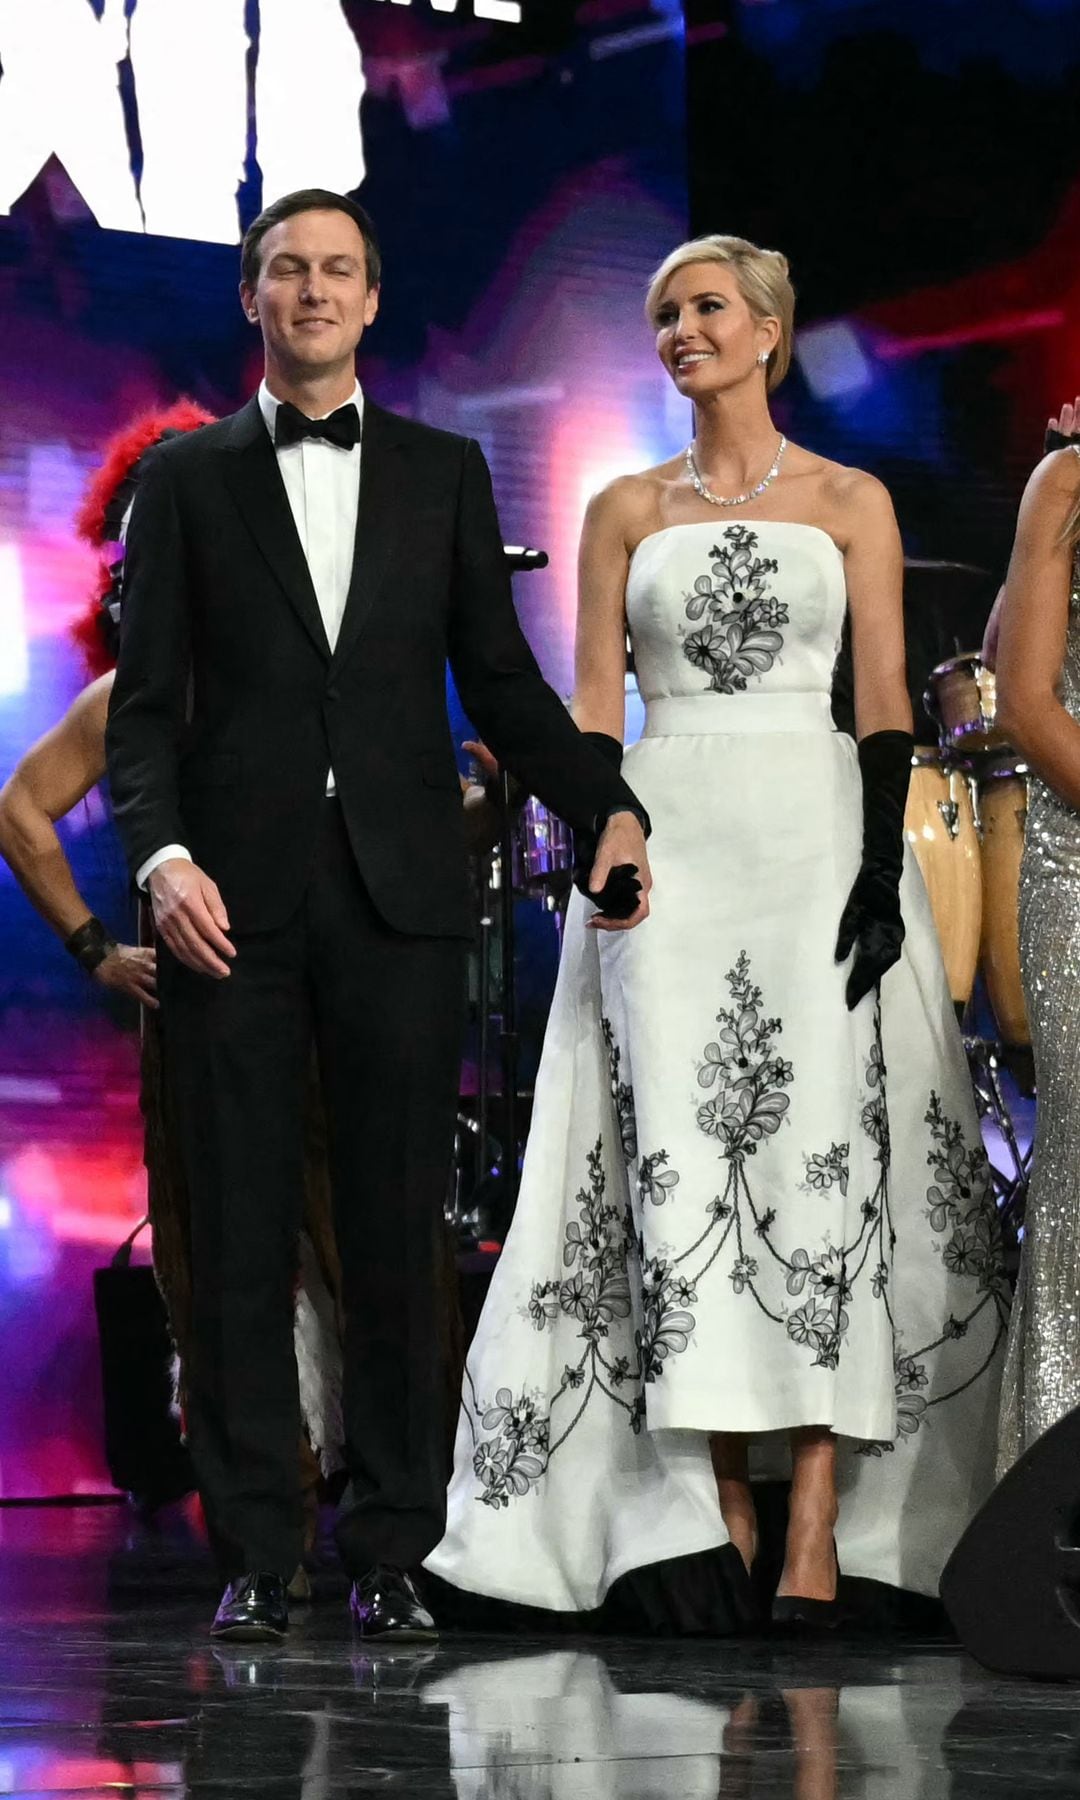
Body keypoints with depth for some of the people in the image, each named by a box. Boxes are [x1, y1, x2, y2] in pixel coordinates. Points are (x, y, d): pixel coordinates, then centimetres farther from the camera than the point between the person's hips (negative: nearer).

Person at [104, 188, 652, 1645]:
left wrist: (607, 810, -3)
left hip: (399, 894, 1)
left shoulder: (444, 473, 13)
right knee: (241, 1234, 1)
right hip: (236, 896, -1)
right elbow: (145, 702, 5)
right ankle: (255, 1559, 6)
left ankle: (393, 1553, 8)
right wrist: (161, 852, -12)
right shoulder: (190, 478, 9)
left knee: (398, 1232, 1)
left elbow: (500, 680, 12)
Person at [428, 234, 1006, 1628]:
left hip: (817, 834, -2)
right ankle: (720, 1511, -5)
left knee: (817, 1151, -10)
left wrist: (881, 866, -8)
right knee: (682, 1157, -7)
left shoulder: (849, 502, 8)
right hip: (669, 842, 2)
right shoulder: (627, 510, 13)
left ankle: (816, 1528, -12)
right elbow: (594, 701, 10)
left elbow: (885, 699, 3)